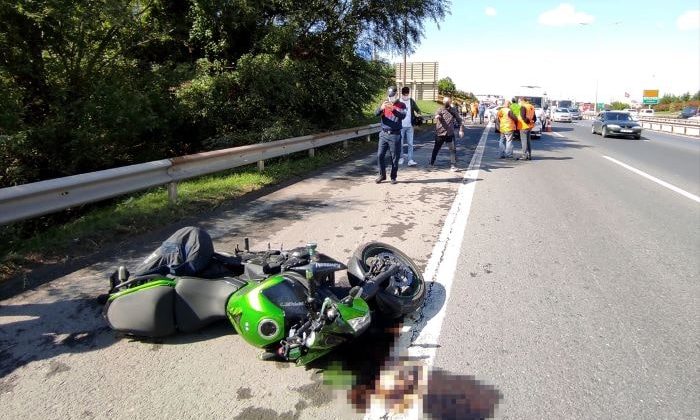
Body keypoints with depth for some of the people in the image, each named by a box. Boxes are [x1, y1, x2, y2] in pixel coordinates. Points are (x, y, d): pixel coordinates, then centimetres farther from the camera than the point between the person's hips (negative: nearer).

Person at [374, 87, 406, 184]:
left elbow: (403, 116, -18)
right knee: (380, 155, 2)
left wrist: (392, 109, -34)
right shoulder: (384, 104, 9)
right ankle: (382, 175, 17)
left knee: (394, 157, 3)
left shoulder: (401, 105, 1)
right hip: (383, 134, 3)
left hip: (395, 135, -2)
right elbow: (376, 114, -6)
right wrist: (381, 108, -29)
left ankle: (393, 177, 15)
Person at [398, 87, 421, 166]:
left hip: (410, 126, 2)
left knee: (410, 143, -2)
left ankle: (410, 160, -2)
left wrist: (418, 114, -17)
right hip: (401, 126, -2)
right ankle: (401, 158, 21)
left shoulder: (411, 101, 4)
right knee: (400, 143, 7)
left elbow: (417, 109, 6)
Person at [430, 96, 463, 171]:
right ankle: (432, 162, 29)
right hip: (440, 133, -1)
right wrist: (437, 116, -49)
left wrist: (461, 130, 1)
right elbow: (437, 115, -24)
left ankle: (452, 165, -3)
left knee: (452, 149, -7)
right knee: (436, 149, 11)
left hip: (450, 134, 1)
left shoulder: (453, 111, 6)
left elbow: (459, 120, 11)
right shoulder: (440, 109, -2)